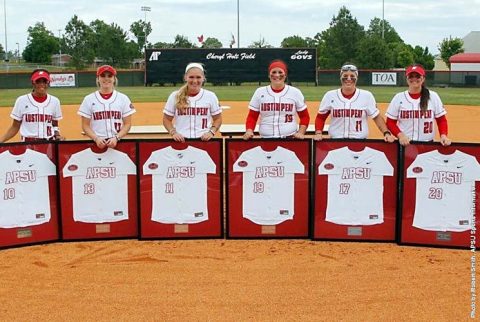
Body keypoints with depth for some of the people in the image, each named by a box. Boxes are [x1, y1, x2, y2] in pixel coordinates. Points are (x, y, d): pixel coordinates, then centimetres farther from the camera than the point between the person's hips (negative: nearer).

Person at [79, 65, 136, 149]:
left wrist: (116, 138, -12)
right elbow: (85, 125, 5)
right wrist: (96, 138, -13)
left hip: (118, 142, 0)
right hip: (97, 143, 0)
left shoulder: (123, 98, 5)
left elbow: (127, 124, 4)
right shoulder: (89, 99, 5)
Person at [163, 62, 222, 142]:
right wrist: (173, 132, -8)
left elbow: (218, 119, 10)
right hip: (181, 141, 0)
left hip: (204, 140, 0)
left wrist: (211, 132, -7)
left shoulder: (210, 96, 2)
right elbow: (167, 119, 9)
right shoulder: (175, 96, 1)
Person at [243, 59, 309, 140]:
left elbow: (304, 116, 9)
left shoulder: (295, 92, 3)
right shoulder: (260, 92, 4)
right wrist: (249, 131, -10)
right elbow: (252, 116, 7)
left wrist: (301, 132, -5)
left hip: (290, 139, -1)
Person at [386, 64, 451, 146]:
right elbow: (390, 122, 2)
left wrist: (443, 135, -12)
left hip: (427, 145, 0)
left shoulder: (433, 97, 1)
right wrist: (400, 135, -15)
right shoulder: (399, 98, 0)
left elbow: (441, 120, 5)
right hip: (404, 144, 0)